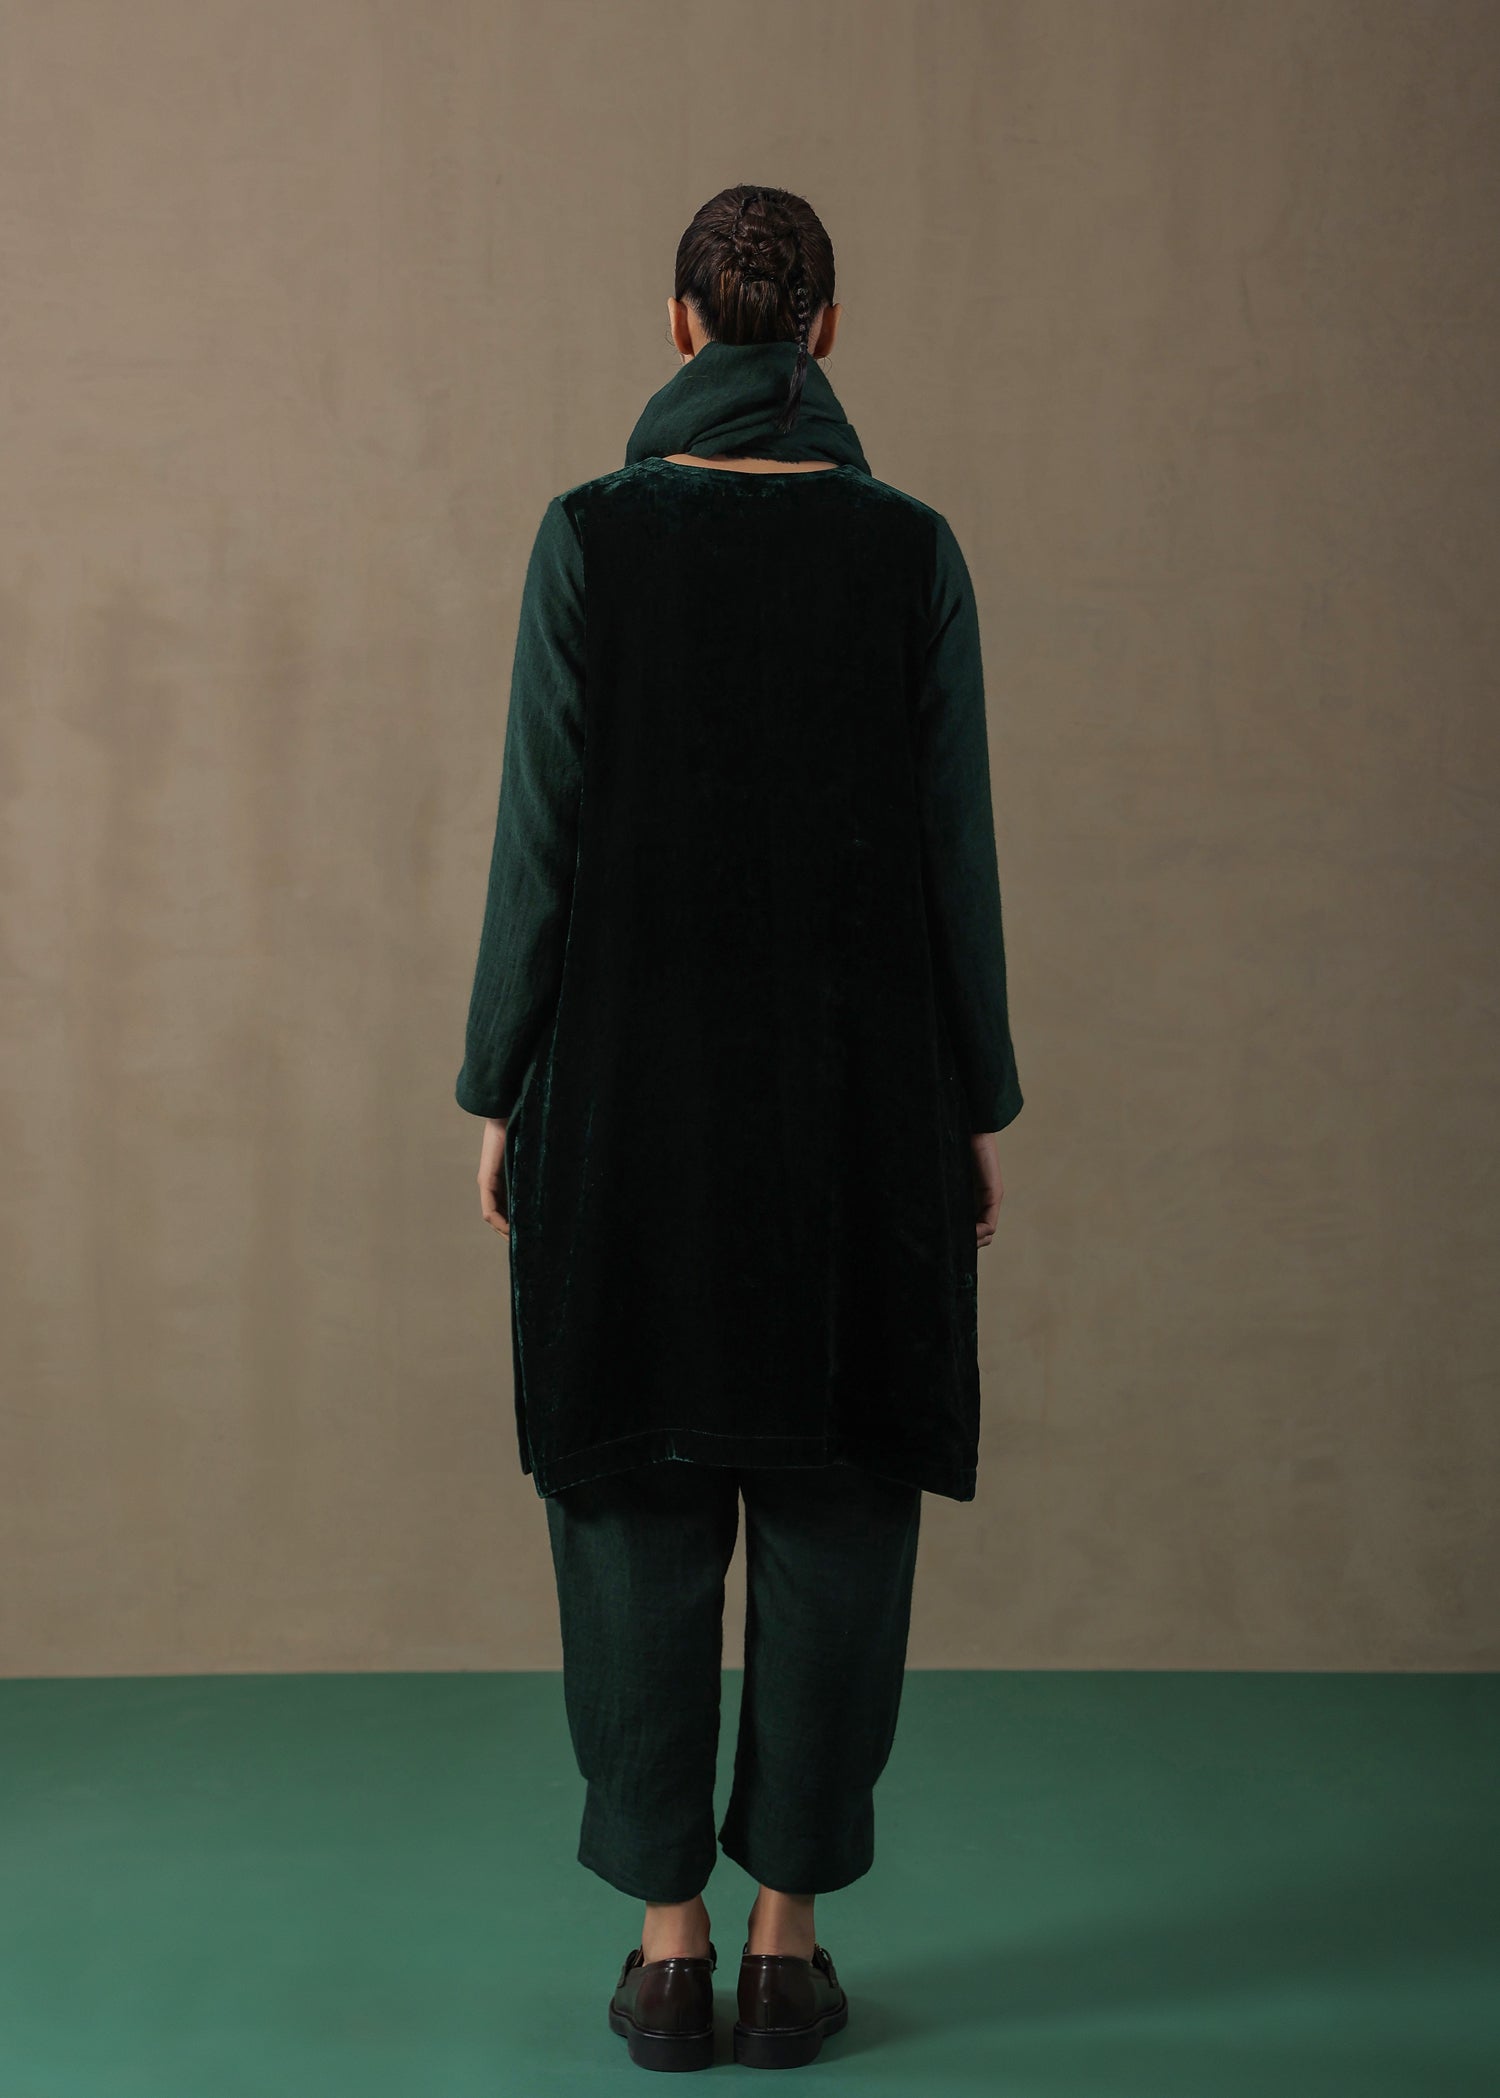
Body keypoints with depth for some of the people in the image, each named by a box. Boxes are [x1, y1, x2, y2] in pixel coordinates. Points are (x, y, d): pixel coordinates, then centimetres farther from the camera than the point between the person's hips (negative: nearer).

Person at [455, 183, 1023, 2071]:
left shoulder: (590, 536, -4)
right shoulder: (910, 548, -1)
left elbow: (541, 834, -6)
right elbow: (952, 842, -1)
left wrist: (500, 1091, 3)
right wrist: (979, 1105, 7)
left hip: (633, 1077, -1)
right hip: (855, 1079, 1)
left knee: (638, 1502, 8)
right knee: (833, 1500, 9)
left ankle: (669, 1947, 12)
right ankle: (787, 1939, 14)